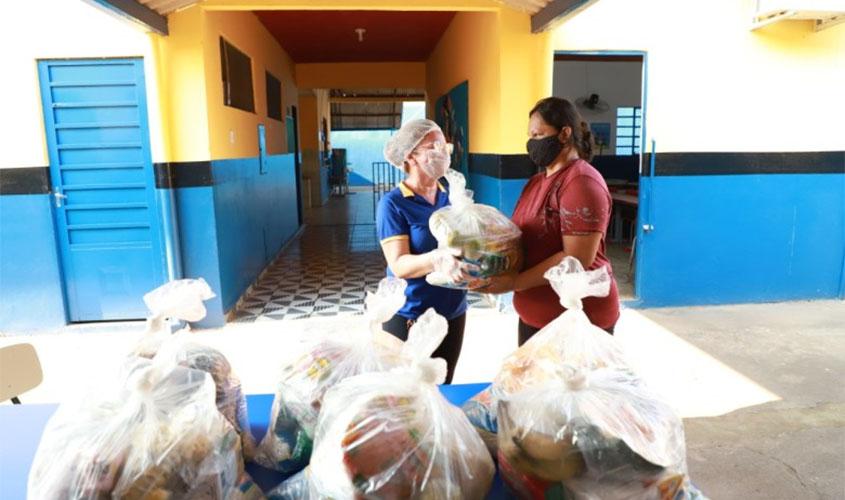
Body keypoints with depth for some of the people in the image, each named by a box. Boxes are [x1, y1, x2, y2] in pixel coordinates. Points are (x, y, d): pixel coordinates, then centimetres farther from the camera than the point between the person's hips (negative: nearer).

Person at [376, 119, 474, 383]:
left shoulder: (451, 198, 4)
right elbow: (399, 265, -21)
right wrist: (437, 259, -39)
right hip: (409, 318, -5)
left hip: (453, 313, 5)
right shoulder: (393, 204, -14)